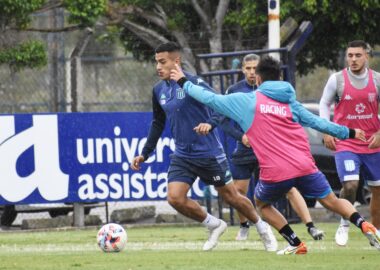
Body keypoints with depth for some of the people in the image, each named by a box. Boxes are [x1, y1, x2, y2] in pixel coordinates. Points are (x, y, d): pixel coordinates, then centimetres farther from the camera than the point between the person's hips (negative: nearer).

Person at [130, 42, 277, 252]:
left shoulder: (194, 83, -15)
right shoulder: (159, 90, 5)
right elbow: (158, 124, 18)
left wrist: (210, 124, -41)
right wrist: (144, 154, 16)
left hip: (209, 153, -5)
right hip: (182, 155, 5)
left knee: (230, 196, 5)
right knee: (175, 198, -12)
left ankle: (262, 228, 30)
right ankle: (214, 226, 11)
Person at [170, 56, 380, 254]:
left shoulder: (246, 101, 5)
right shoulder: (290, 102, 14)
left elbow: (210, 99, 9)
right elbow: (317, 122, 18)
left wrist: (184, 82, 22)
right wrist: (348, 132, 29)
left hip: (275, 173, -3)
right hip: (304, 167, 3)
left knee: (262, 203, 25)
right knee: (332, 201, 13)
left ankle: (296, 244, 13)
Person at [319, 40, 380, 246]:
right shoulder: (337, 79, -5)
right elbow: (324, 104, 6)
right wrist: (326, 132, -2)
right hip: (345, 143, -3)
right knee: (350, 185, -20)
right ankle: (344, 224, 3)